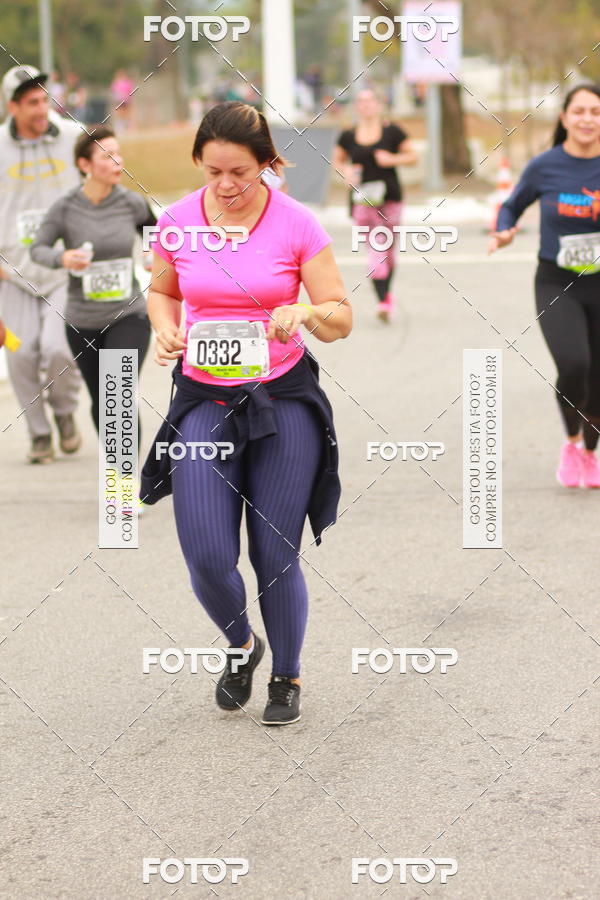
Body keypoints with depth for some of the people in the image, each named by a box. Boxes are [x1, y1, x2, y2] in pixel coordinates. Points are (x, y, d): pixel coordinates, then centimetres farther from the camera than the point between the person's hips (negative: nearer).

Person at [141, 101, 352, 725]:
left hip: (284, 398, -1)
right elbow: (161, 291, 16)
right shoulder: (178, 220, -2)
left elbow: (341, 318, -3)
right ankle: (241, 645, 26)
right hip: (203, 399, 2)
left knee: (276, 557, 1)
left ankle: (287, 676, 27)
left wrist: (306, 311, -25)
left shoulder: (296, 224, -8)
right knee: (207, 558, -7)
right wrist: (165, 329, -5)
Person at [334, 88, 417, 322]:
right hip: (362, 198, 0)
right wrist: (346, 171, -2)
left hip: (390, 197, 0)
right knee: (375, 249, -11)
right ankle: (382, 300, -16)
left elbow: (412, 156, 7)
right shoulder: (348, 136, 6)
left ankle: (386, 293, 29)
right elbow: (337, 159, 20)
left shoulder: (392, 131, 2)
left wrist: (392, 159, -10)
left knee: (389, 249, 9)